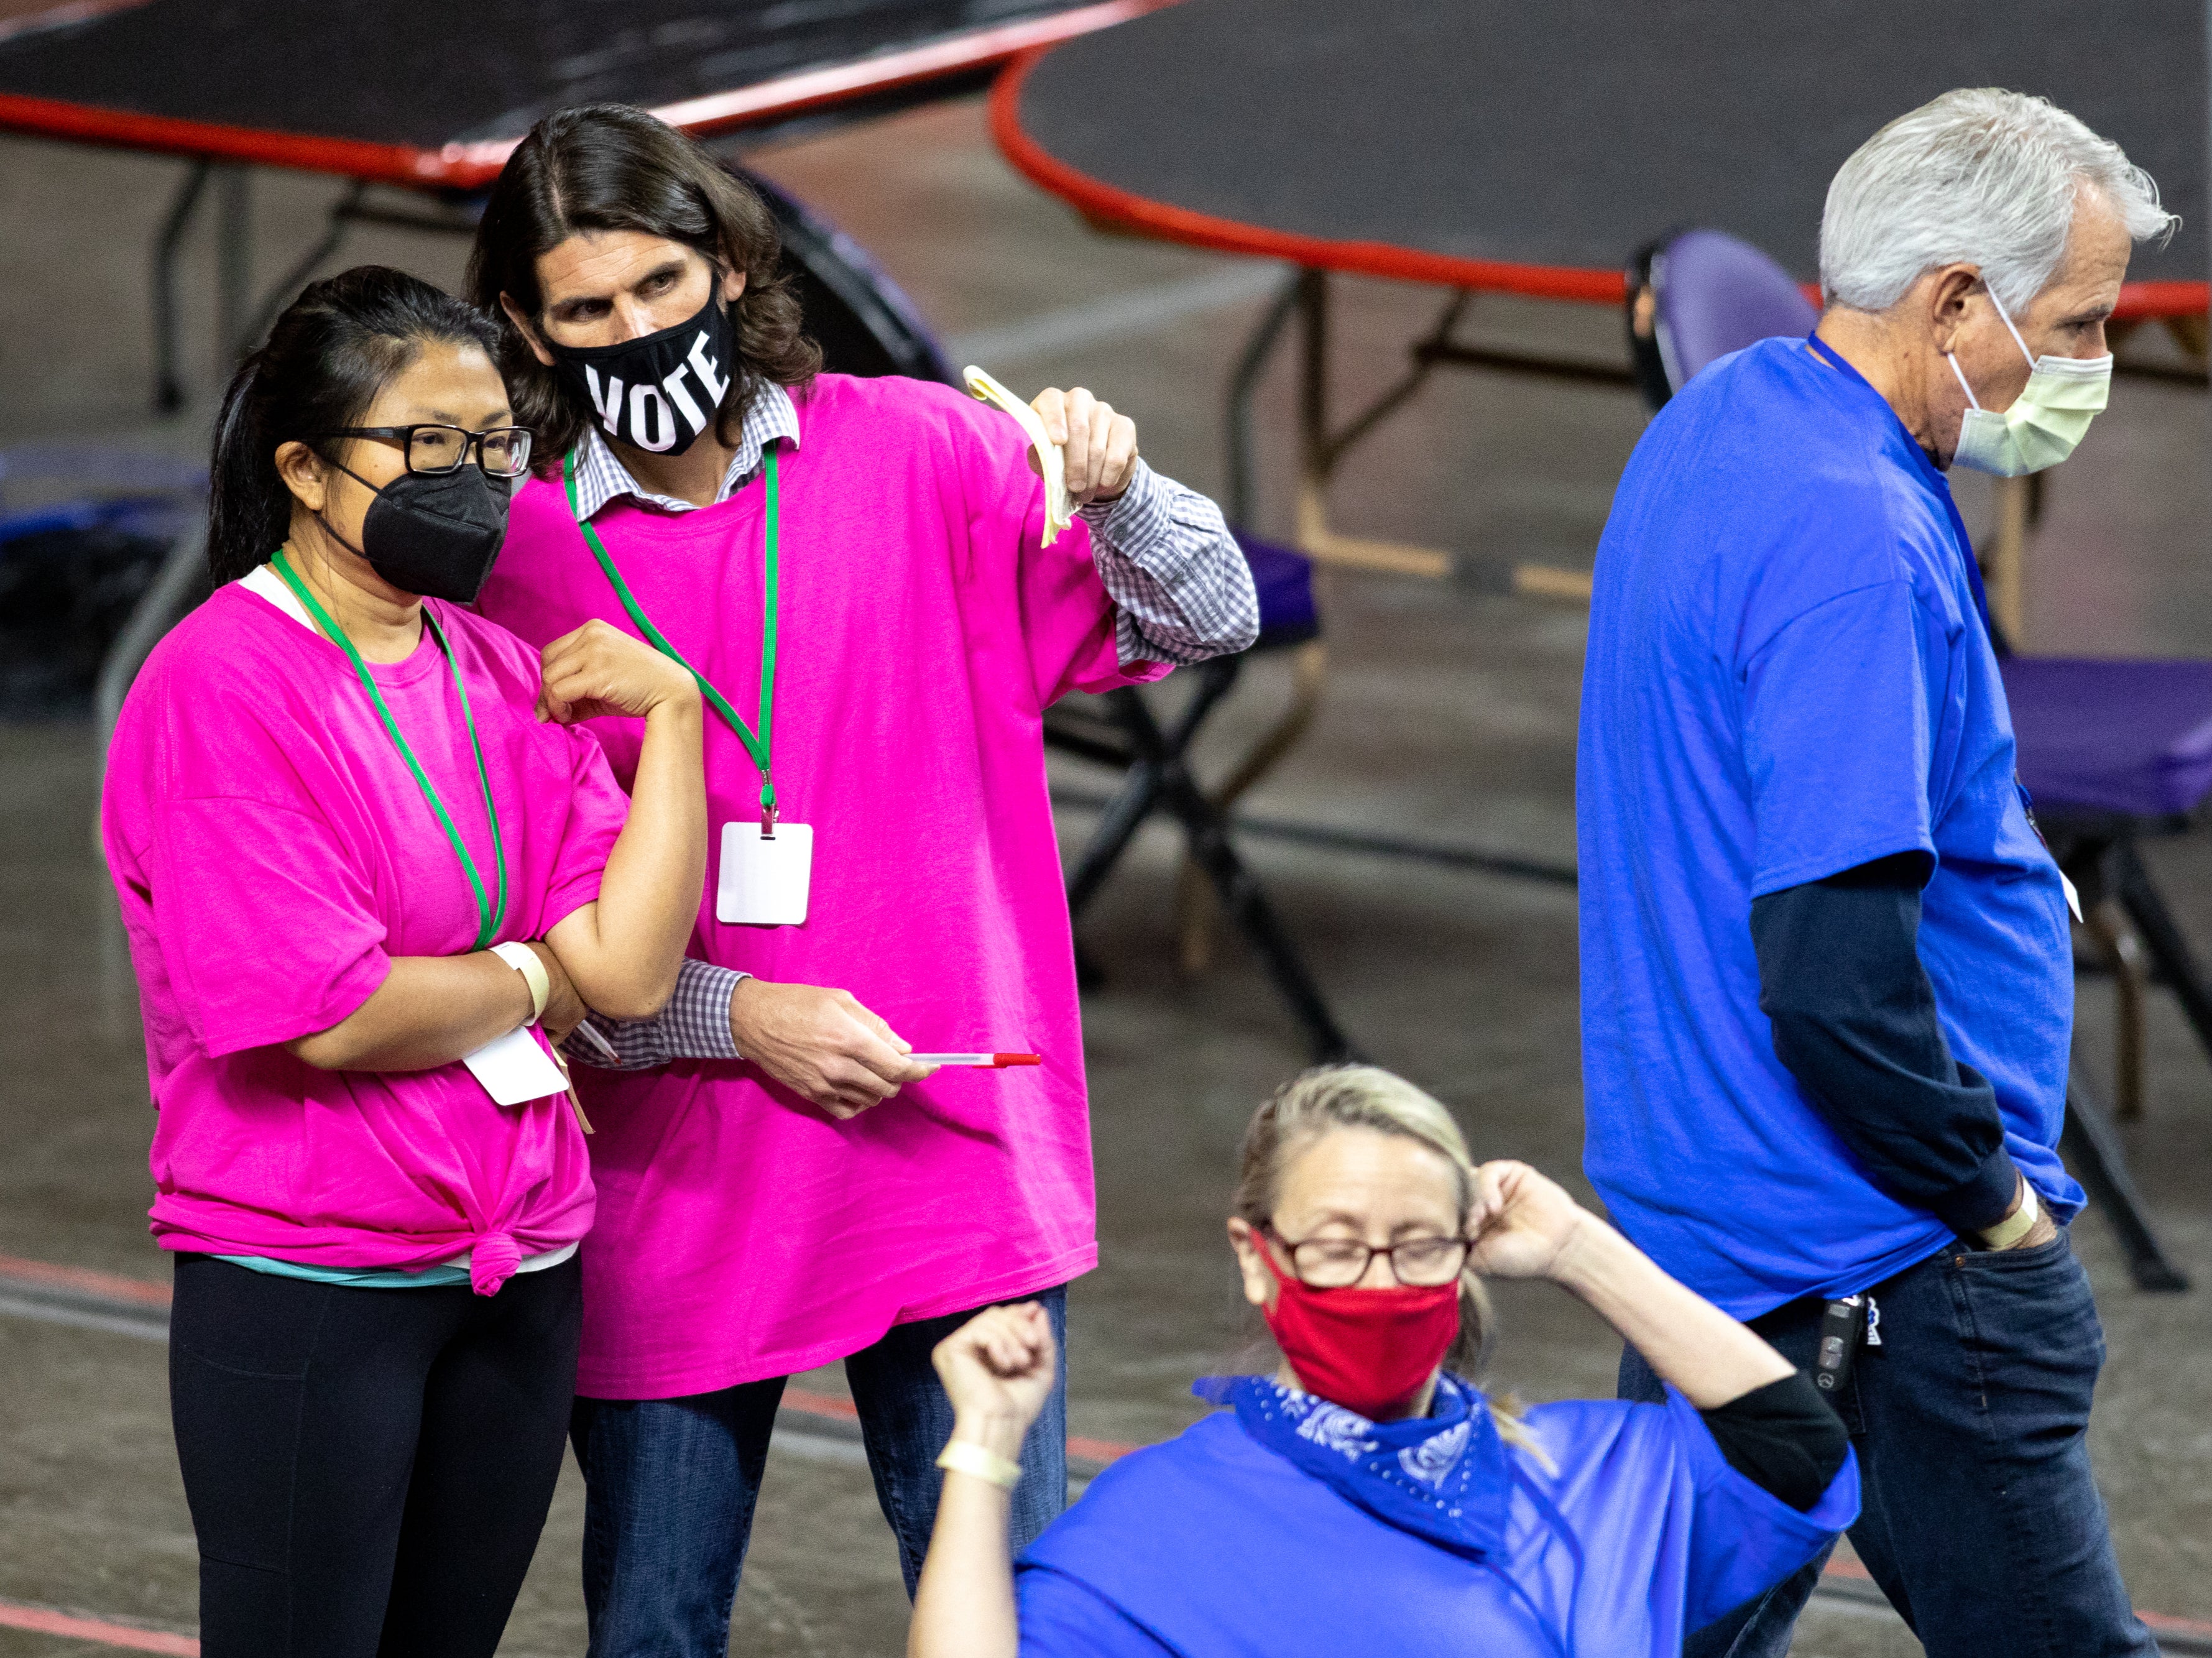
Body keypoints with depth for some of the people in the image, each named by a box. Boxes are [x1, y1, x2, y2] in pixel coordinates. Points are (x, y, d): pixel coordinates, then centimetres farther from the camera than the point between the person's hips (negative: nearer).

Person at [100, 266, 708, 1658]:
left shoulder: (503, 678, 8)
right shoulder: (224, 686, -13)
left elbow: (631, 967, -2)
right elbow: (325, 1016, -20)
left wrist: (672, 712, -8)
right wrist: (532, 980, -4)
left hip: (519, 1279, 7)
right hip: (304, 1293, -7)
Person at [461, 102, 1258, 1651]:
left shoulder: (918, 456, 2)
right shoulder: (507, 557, 0)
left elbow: (1204, 619, 2)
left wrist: (1114, 492, -19)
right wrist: (742, 1019, -12)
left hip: (953, 1164, 0)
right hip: (675, 1197, 0)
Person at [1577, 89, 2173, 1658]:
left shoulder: (1712, 428, 10)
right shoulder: (1856, 543, -21)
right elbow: (1835, 971, -27)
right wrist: (1996, 1199, -14)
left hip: (1692, 1215, 10)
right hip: (1896, 1281, -10)